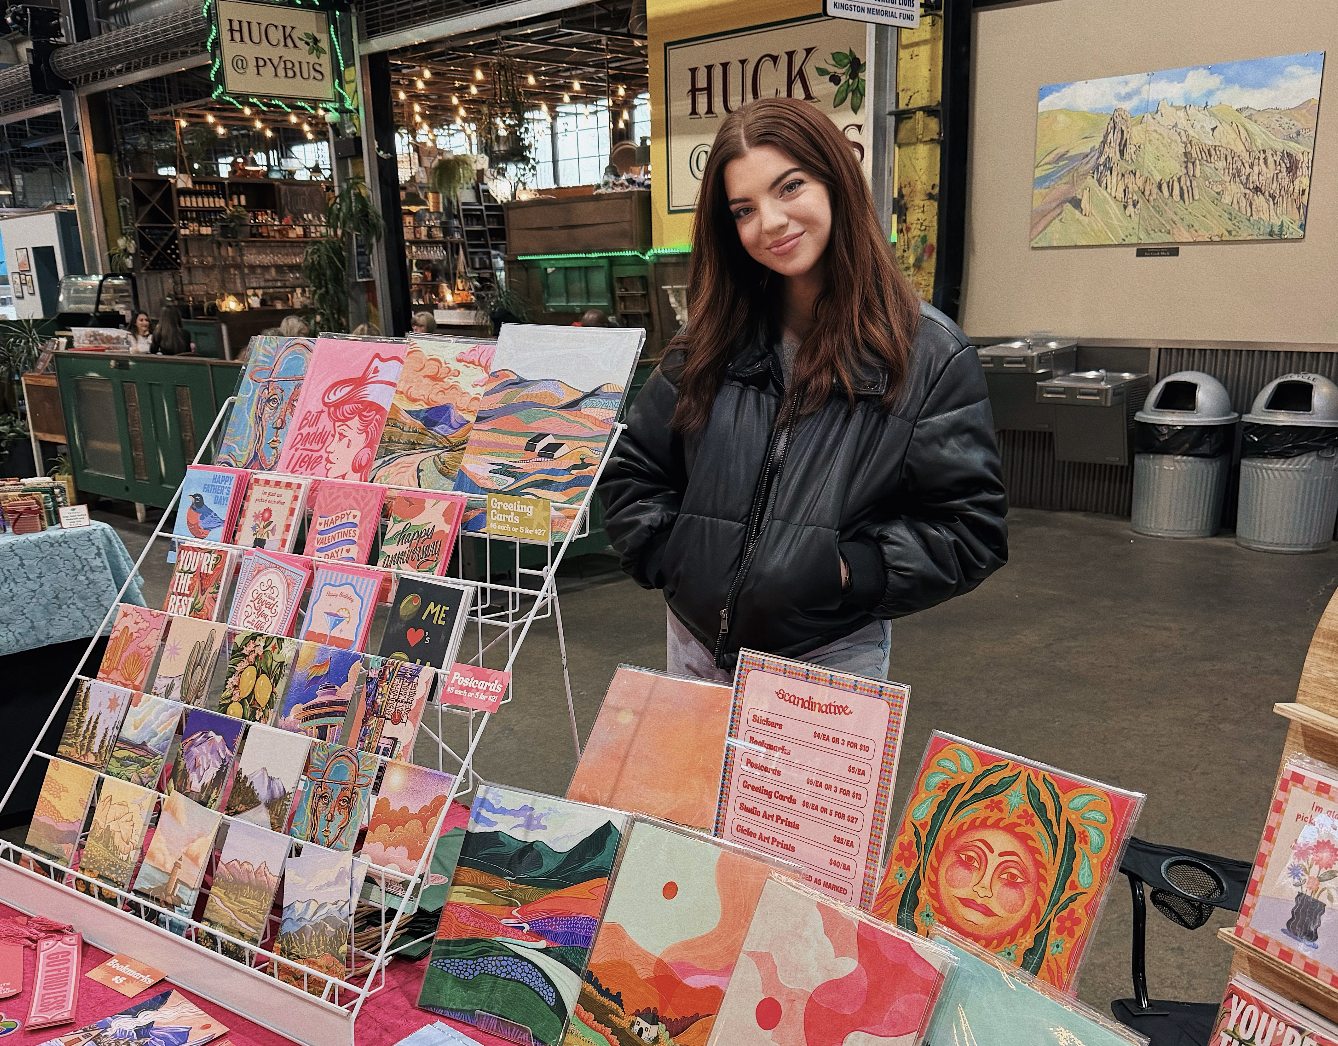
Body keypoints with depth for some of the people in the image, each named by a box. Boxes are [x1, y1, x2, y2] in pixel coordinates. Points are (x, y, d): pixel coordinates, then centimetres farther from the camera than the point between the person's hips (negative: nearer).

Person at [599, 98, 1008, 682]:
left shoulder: (929, 353, -10)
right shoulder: (715, 339, 1)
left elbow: (969, 530, -10)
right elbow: (632, 470, 10)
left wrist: (848, 572, -19)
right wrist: (670, 558, -3)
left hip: (834, 656, -3)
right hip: (698, 645, 4)